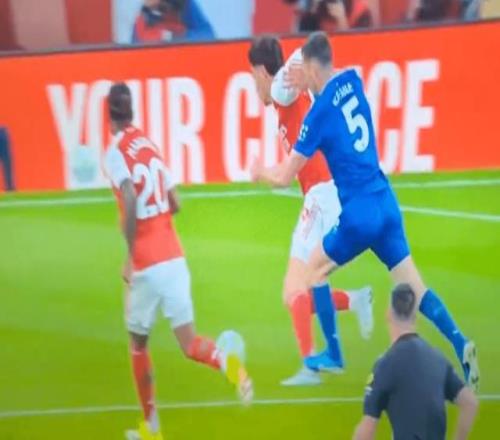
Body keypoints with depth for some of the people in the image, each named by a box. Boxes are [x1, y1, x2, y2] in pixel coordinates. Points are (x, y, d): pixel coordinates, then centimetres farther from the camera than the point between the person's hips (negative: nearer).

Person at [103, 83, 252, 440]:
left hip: (146, 263, -5)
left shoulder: (116, 153, -7)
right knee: (189, 343, 3)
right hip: (175, 258, 5)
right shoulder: (150, 146, 12)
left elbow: (131, 202, -23)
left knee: (139, 343, 15)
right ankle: (227, 361, -29)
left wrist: (130, 256, -15)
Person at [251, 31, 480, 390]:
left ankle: (334, 354, 17)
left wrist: (260, 173, 17)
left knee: (315, 271, 15)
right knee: (414, 286, 4)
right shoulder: (352, 81, 5)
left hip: (359, 213, -6)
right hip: (387, 203, 6)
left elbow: (285, 177, -1)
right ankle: (460, 343, -14)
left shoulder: (319, 114, -10)